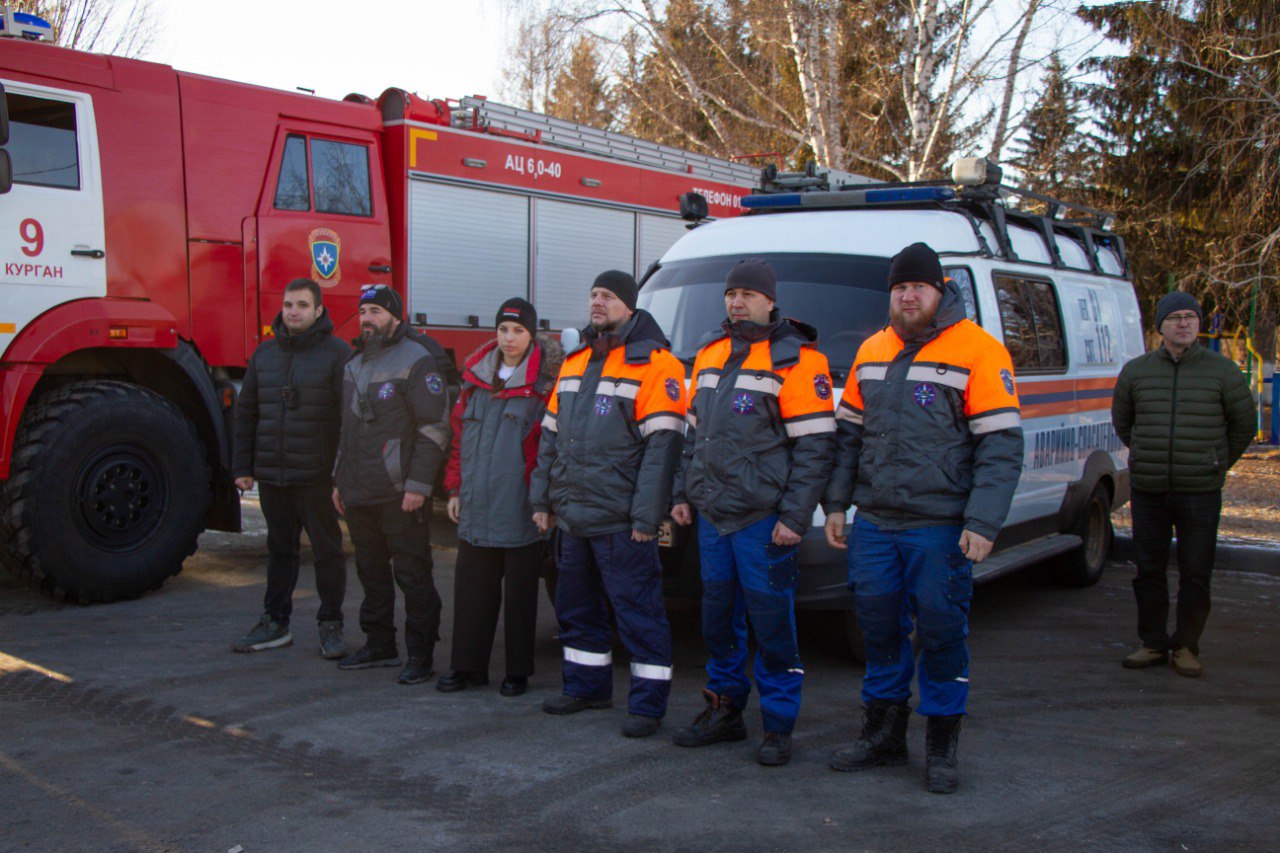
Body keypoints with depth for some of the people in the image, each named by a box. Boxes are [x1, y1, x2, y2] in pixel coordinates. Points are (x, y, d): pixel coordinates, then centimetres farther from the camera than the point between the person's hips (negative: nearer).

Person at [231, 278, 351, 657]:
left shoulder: (337, 354, -5)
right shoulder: (264, 353, 12)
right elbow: (246, 413, 15)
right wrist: (243, 467, 10)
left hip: (317, 476, -5)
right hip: (271, 476, 5)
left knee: (327, 551, 4)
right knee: (279, 550, 14)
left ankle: (331, 625, 15)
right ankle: (275, 623, 25)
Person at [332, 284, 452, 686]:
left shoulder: (416, 361, -9)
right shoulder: (355, 364, 18)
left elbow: (435, 427, -15)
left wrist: (417, 485, -19)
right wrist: (340, 480, 20)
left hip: (399, 495, -8)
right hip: (359, 494, 8)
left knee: (412, 575, -2)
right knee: (371, 572, 16)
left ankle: (421, 654, 5)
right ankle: (379, 645, 27)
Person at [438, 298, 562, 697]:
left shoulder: (545, 381, -5)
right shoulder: (476, 377, 12)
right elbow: (460, 435, 17)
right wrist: (456, 489, 14)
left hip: (520, 511, -5)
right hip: (476, 510, 5)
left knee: (520, 594, 6)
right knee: (472, 590, 10)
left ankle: (518, 672, 17)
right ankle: (469, 667, 21)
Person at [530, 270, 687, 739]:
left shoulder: (653, 363, -8)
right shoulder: (575, 362, 17)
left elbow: (662, 444, -15)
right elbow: (551, 435, 21)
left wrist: (646, 515, -19)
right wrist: (542, 498, 16)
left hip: (621, 520, -8)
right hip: (572, 517, 8)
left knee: (638, 612, -2)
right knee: (577, 608, 17)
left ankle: (648, 702, 8)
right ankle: (586, 686, 32)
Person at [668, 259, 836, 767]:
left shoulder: (796, 360, -8)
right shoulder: (710, 357, 15)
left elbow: (815, 445, -12)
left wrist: (795, 516, -16)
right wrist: (683, 493, 16)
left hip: (763, 518, -7)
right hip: (711, 515, 7)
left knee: (771, 620, 0)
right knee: (718, 617, 14)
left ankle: (778, 727, 12)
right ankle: (725, 711, 28)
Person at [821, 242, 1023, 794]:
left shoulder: (979, 352, -6)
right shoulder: (871, 351, 12)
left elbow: (1001, 446, -9)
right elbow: (848, 433, 18)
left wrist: (982, 524, -16)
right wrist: (836, 503, 12)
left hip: (940, 528, -5)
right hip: (873, 523, 5)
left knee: (942, 632, 2)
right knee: (879, 628, 11)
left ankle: (941, 747, 18)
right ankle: (883, 736, 26)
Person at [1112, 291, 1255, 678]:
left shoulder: (1222, 371, 1)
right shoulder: (1135, 371, 6)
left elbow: (1245, 422, 11)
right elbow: (1121, 421, 20)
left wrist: (1218, 464, 13)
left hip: (1200, 491, -2)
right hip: (1147, 490, 2)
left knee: (1195, 573, 2)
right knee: (1149, 570, 7)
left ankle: (1187, 647, 15)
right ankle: (1153, 644, 18)